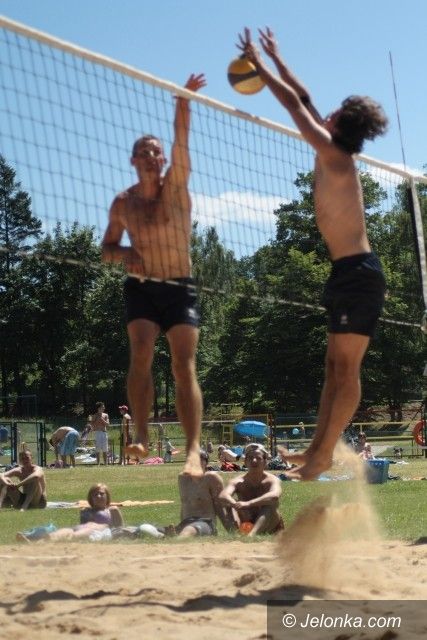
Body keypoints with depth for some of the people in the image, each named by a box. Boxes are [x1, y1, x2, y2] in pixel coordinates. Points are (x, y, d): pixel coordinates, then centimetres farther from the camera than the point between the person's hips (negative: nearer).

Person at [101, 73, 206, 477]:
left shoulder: (175, 187, -1)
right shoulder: (123, 203, 6)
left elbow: (182, 142, -17)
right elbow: (107, 250, 13)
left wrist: (184, 99, -31)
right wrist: (124, 254, -11)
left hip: (180, 289, -2)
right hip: (140, 288, 2)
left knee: (184, 366, -11)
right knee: (141, 354, -19)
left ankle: (193, 450, -17)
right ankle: (142, 436, -17)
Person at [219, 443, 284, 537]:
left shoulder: (272, 480, -12)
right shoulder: (238, 482, -5)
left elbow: (274, 495, -38)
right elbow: (223, 496, -26)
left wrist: (248, 504, -48)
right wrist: (236, 505, -48)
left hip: (268, 528, -2)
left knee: (271, 502, -29)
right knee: (230, 505, -20)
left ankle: (251, 534, -51)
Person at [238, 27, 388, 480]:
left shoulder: (334, 156, -10)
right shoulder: (332, 156, 13)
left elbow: (293, 102, -5)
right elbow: (303, 100, 24)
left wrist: (259, 63, 5)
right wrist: (274, 59, 31)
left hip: (358, 273, -10)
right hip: (348, 273, 10)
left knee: (346, 369, -8)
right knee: (335, 367, 8)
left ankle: (324, 454, -8)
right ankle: (317, 449, 11)